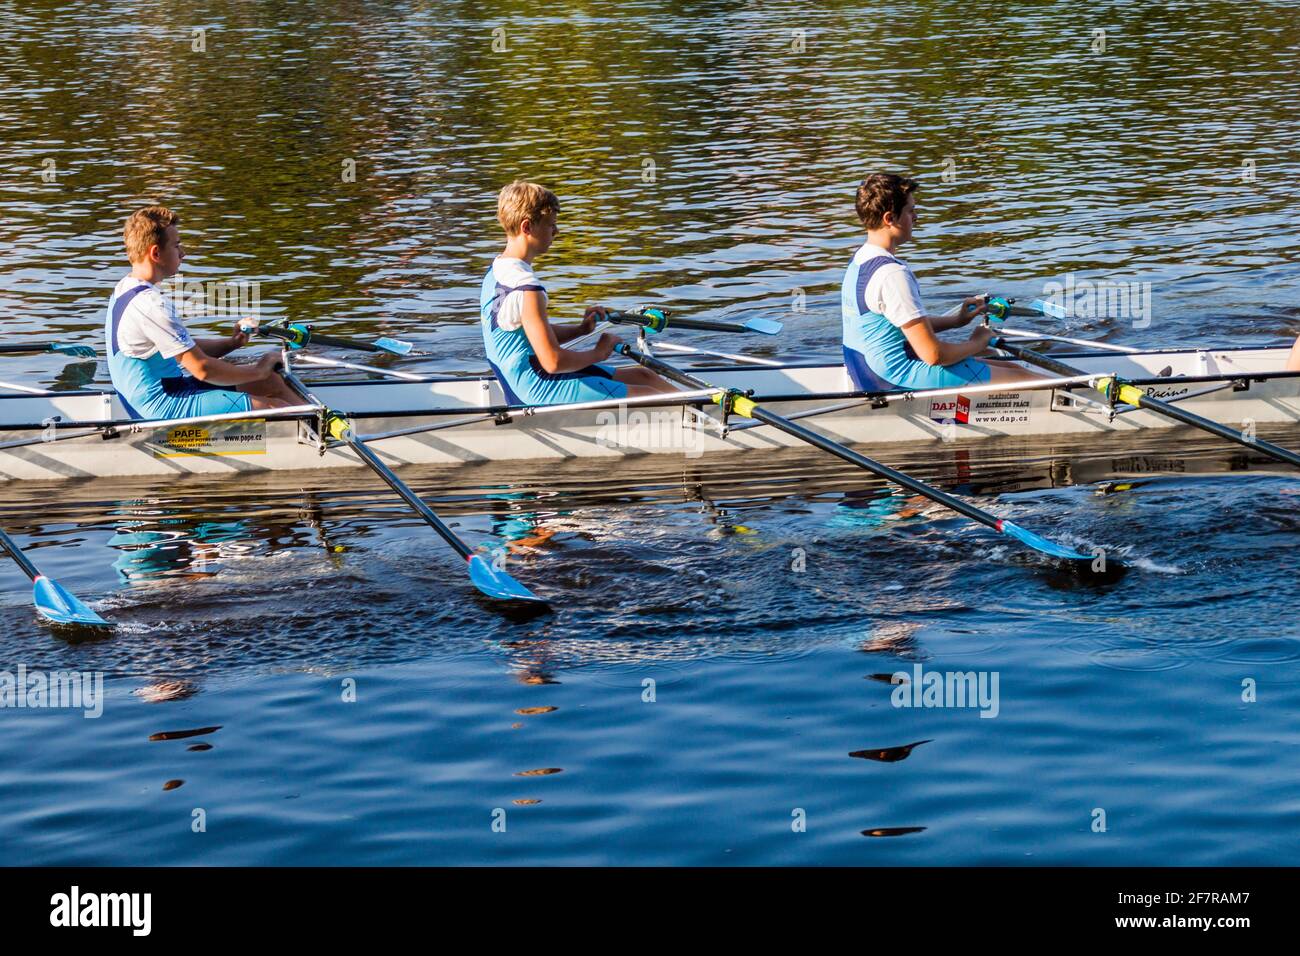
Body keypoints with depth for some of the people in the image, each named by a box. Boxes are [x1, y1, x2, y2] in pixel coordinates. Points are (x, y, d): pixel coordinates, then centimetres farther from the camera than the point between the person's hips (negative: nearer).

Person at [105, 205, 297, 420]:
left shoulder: (124, 289, 10)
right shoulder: (151, 304, -22)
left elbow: (187, 349, 18)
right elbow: (202, 369, -21)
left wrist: (232, 343, 3)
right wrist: (259, 370, -8)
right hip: (164, 407, -10)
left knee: (272, 384, 13)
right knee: (277, 409, -13)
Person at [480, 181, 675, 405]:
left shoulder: (497, 272, 9)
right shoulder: (526, 288, -24)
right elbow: (553, 361, -26)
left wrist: (580, 329, 4)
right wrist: (597, 352, -9)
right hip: (542, 391, -11)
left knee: (641, 376, 17)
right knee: (652, 397, -8)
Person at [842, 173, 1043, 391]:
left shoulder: (859, 261, 9)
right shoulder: (892, 273, -22)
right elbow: (933, 354, -22)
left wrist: (957, 320, 15)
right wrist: (977, 344, -4)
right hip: (902, 379, -10)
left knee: (1010, 368, 16)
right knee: (1024, 380, -7)